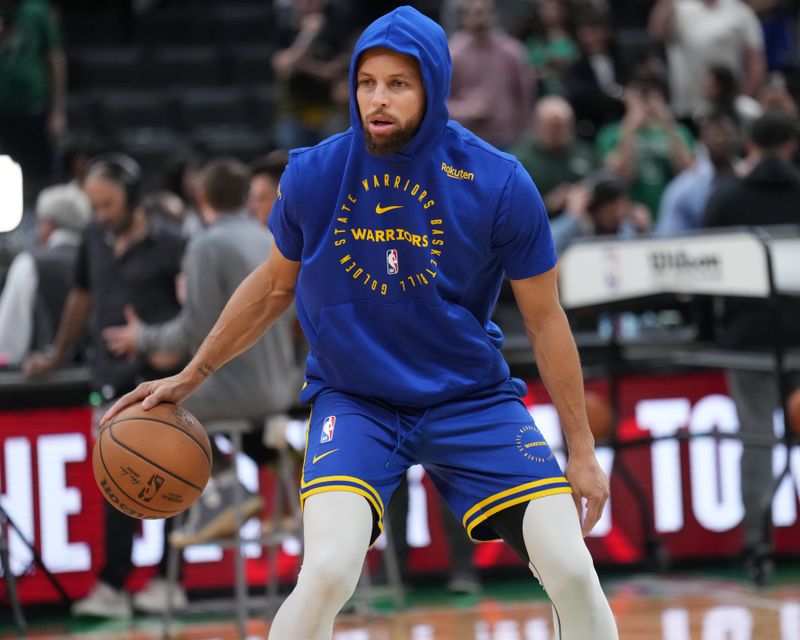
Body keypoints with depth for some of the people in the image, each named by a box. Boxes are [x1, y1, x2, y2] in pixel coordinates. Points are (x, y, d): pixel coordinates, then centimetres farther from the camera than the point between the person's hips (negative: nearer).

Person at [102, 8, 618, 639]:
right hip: (353, 397, 0)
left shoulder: (499, 183, -13)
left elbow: (546, 320, -3)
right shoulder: (315, 174, -9)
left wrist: (582, 450, 0)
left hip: (470, 399, 0)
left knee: (573, 573, -12)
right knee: (327, 570, -25)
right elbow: (275, 284, 11)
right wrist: (190, 378, 15)